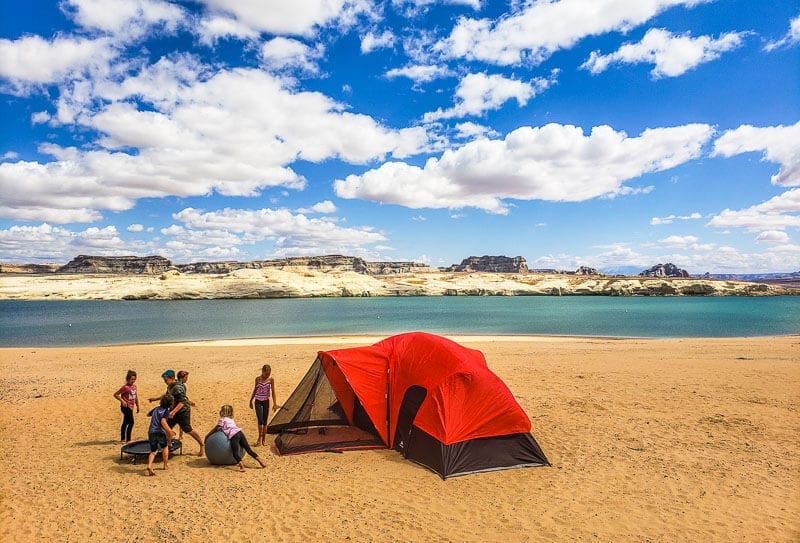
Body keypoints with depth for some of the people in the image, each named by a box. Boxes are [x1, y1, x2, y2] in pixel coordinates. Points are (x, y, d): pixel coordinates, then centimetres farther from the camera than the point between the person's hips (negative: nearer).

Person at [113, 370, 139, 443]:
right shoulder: (125, 387, -15)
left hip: (130, 407, 8)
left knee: (125, 423, 17)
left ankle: (122, 439, 27)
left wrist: (137, 406, 21)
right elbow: (115, 394, -13)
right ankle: (128, 440, -5)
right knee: (131, 422, -11)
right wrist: (122, 401, -20)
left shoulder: (134, 386, 8)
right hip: (126, 407, -8)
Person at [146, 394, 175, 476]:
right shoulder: (166, 411, 0)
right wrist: (169, 431, -17)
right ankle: (165, 465, 28)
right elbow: (163, 421, -16)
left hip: (151, 432, 4)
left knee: (153, 451, 9)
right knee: (165, 447, 21)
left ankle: (149, 465, -16)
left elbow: (149, 414, 38)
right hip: (160, 432, -4)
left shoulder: (156, 409, 16)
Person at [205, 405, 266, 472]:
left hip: (233, 435, -7)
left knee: (235, 452, -14)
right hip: (240, 433, 7)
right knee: (248, 449, 6)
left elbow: (215, 429, 14)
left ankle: (241, 466, -36)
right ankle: (260, 461, 0)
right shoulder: (231, 419, 30)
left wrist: (207, 436, 25)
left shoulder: (222, 420, 10)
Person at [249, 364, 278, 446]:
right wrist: (251, 401, 12)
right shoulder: (258, 379, -6)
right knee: (260, 420, -13)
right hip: (258, 401, -1)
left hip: (266, 402, 1)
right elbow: (255, 390, 7)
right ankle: (259, 438, 0)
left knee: (265, 421, 7)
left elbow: (273, 392, -2)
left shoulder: (271, 379, -6)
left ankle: (264, 439, 19)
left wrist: (275, 403, -4)